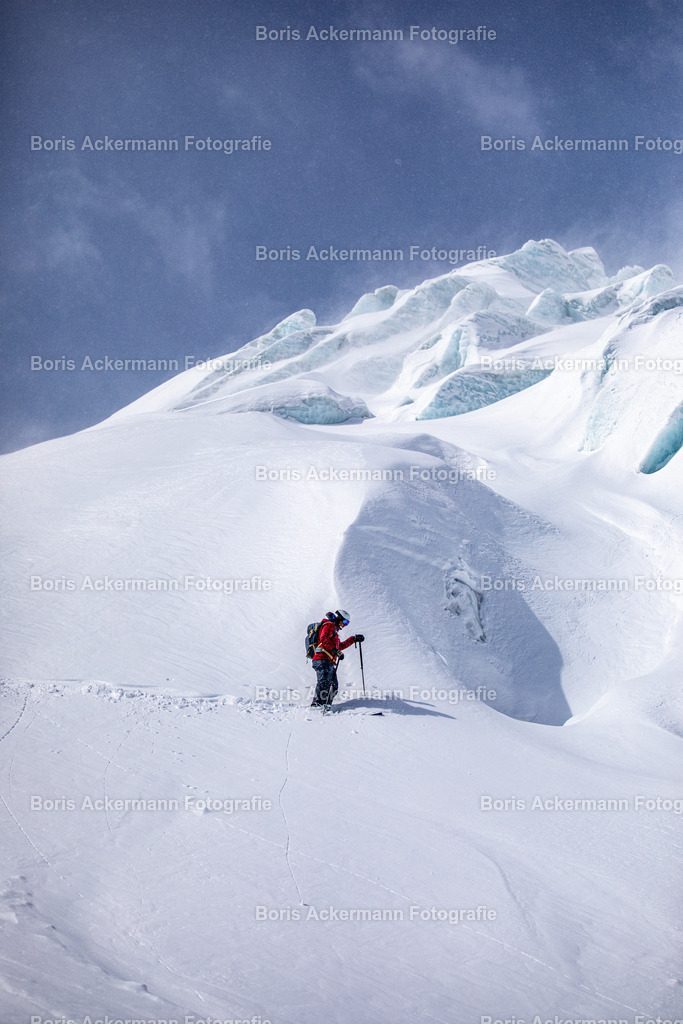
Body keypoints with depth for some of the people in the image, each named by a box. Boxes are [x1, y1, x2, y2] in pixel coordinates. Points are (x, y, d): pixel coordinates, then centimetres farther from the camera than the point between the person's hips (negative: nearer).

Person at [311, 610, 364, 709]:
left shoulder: (334, 630, 35)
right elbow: (324, 639, -16)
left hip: (329, 663, 11)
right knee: (324, 682, -25)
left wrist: (354, 639, 42)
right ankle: (317, 703, -37)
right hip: (323, 660, -11)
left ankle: (325, 706, -10)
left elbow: (340, 646, 45)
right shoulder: (329, 625, 3)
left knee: (333, 687, 0)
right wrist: (335, 650, -22)